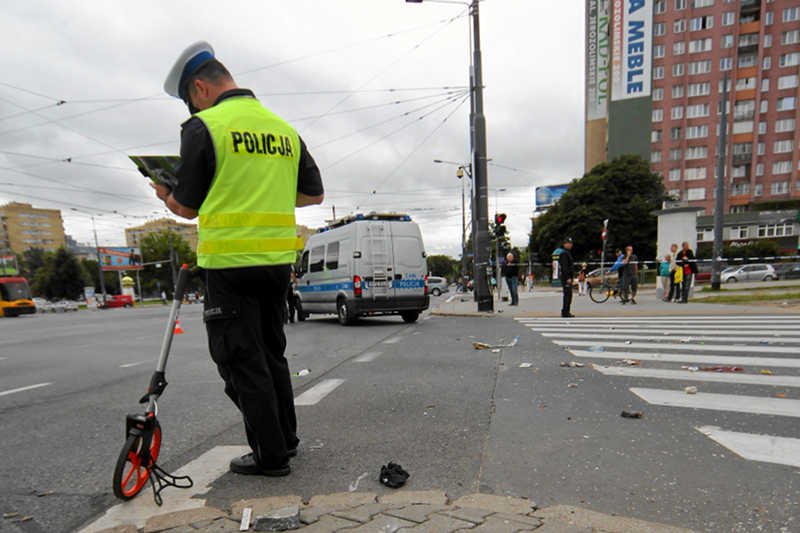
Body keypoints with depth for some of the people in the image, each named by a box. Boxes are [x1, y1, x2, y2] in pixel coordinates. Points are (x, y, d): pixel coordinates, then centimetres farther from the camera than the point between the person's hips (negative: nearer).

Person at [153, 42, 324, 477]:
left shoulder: (204, 127, -6)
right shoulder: (284, 129, 12)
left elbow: (188, 207, 0)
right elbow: (314, 193, 16)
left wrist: (164, 194, 21)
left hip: (230, 263, -6)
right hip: (277, 261, 7)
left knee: (241, 359, 5)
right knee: (271, 351, 19)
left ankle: (271, 455, 14)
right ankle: (285, 438, 30)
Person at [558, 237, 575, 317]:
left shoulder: (568, 253, 21)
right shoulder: (564, 253, -13)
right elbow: (564, 267, -20)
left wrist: (571, 277, 23)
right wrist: (568, 278, -24)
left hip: (568, 277, 11)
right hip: (566, 277, -11)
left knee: (568, 295, 11)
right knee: (567, 294, -10)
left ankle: (566, 312, 15)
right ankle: (565, 312, -7)